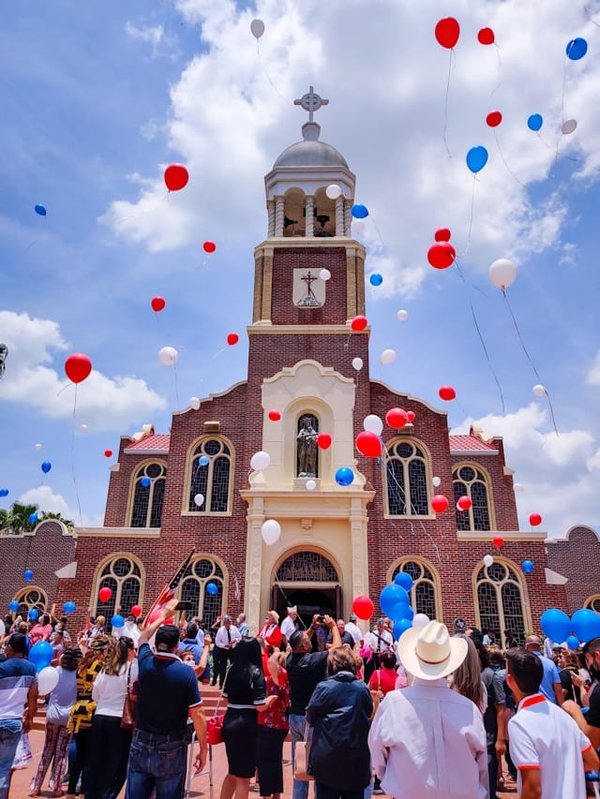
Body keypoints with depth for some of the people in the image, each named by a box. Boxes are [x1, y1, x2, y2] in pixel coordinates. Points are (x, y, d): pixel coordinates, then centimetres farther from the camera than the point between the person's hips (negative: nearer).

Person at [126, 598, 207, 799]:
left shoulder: (145, 663, -5)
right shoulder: (186, 672, -14)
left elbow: (143, 637, 18)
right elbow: (197, 715, -11)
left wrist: (164, 614, 30)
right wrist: (203, 748, 1)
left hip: (141, 743, 3)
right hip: (171, 748, -3)